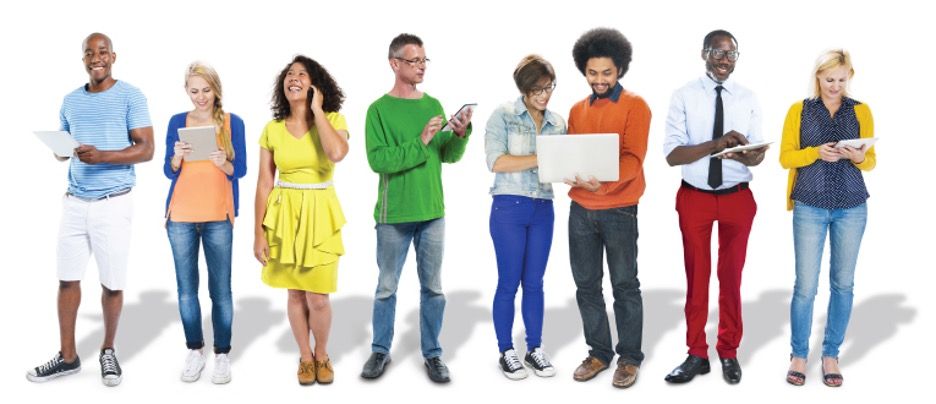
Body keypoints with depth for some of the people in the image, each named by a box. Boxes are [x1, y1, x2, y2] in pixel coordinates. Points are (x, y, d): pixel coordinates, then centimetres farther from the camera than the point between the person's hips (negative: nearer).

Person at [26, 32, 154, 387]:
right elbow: (63, 149, 19)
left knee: (112, 283, 1)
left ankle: (108, 351, 19)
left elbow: (146, 149, -9)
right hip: (74, 201, 5)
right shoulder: (70, 101, 12)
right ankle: (67, 356, 14)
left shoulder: (130, 96, -4)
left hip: (113, 203, -4)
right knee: (68, 278, 4)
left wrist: (102, 156, -22)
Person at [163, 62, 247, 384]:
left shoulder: (232, 122, 3)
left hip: (218, 217, -1)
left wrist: (222, 163, -20)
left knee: (220, 288, -1)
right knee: (186, 287, 4)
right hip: (181, 215, 2)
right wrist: (177, 156, -16)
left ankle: (222, 355, 8)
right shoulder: (177, 122, 6)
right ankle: (195, 351, 16)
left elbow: (240, 170, 1)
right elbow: (169, 171, 4)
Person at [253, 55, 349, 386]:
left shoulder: (333, 120, -5)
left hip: (319, 215, -2)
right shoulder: (273, 129, 1)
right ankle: (305, 357, 30)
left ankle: (322, 355, 25)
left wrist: (317, 111, -16)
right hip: (284, 215, 2)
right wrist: (258, 232, -1)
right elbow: (264, 183, 2)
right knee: (295, 294, 11)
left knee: (318, 297, 0)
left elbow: (337, 153, -27)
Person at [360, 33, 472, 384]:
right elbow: (378, 159, -17)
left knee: (433, 287, 8)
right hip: (394, 214, -3)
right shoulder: (379, 109, -7)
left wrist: (460, 135, -14)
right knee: (387, 286, 8)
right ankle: (380, 351, 22)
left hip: (432, 212, 4)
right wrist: (419, 143, -23)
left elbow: (448, 156, 5)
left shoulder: (433, 105, 7)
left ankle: (432, 354, 18)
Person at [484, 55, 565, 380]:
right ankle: (506, 352, 15)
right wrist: (539, 159, -20)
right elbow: (495, 161, -15)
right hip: (509, 207, -4)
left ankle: (535, 349, 22)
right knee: (509, 283, 3)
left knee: (534, 283, 11)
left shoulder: (558, 123, 9)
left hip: (543, 209, 4)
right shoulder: (503, 115, -5)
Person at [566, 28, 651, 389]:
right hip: (580, 209, 5)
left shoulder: (635, 106, -4)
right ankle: (598, 353, 22)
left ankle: (630, 358, 13)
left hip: (619, 210, -5)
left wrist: (604, 179, -32)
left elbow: (633, 159, -14)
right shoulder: (577, 110, 13)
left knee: (624, 286, 3)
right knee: (586, 285, 9)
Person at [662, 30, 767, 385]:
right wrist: (716, 144, -28)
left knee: (731, 277, 11)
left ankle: (729, 353, 24)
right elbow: (672, 154, -14)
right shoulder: (684, 97, -6)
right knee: (696, 277, 8)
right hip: (694, 197, -1)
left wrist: (745, 154, -27)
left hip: (737, 197, 2)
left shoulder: (747, 99, 1)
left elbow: (757, 156, -3)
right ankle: (697, 354, 19)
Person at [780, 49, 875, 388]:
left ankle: (831, 355, 16)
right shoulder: (799, 110, 3)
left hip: (851, 207, 2)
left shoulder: (861, 111, 6)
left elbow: (871, 160, 7)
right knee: (805, 285, -4)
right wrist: (816, 152, -17)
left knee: (843, 283, 5)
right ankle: (798, 355, 10)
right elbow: (785, 157, 0)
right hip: (810, 206, -2)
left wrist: (859, 157, -15)